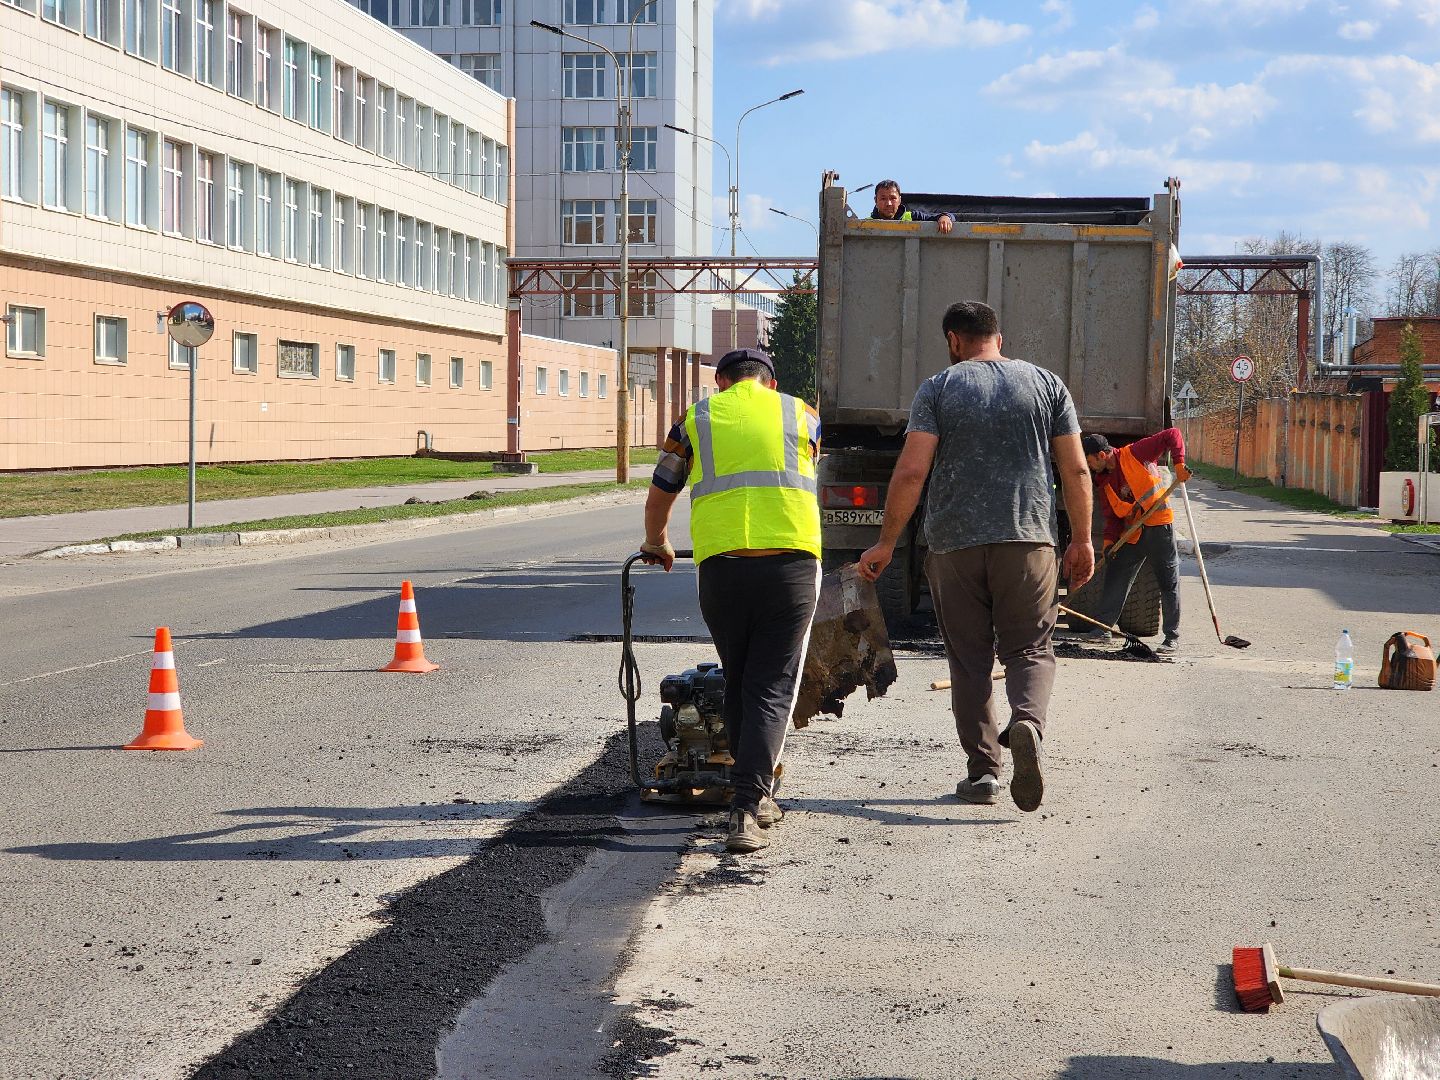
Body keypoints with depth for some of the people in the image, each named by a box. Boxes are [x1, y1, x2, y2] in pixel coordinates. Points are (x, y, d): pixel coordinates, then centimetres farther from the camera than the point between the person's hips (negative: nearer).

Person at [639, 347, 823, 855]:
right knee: (772, 688, 2)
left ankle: (753, 797, 24)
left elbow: (660, 495, 23)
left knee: (738, 684, 17)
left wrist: (656, 544, 42)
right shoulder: (803, 415, 16)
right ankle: (747, 808, -10)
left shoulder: (697, 417, 14)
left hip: (722, 565, 1)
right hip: (791, 560, 0)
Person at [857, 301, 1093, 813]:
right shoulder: (1046, 384, 9)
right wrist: (1082, 540, 15)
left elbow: (911, 472, -5)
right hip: (1027, 539, 1)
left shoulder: (937, 389, 4)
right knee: (1030, 648, 7)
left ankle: (982, 770, 7)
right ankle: (1027, 722, -23)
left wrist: (886, 543, 1)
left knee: (969, 658, 9)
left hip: (954, 541, 0)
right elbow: (1076, 471, 6)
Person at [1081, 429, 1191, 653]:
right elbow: (1112, 515, 10)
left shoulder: (1134, 454, -11)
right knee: (1115, 578, 6)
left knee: (1168, 583, 2)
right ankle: (1102, 627, 15)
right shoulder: (1105, 481, 9)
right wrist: (1110, 540, -5)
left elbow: (1173, 435, -13)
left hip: (1159, 527, -7)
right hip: (1131, 532, 7)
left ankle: (1172, 637, 10)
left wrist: (1179, 464, -24)